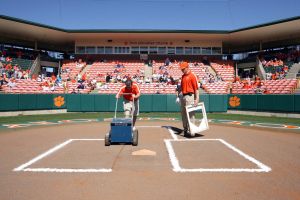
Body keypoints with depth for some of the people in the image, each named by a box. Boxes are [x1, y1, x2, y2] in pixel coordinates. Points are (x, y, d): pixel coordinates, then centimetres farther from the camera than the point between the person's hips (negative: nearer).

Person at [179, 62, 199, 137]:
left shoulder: (192, 75, -9)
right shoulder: (183, 76, 16)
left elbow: (196, 88, -13)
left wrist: (197, 99, -19)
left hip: (190, 96, -9)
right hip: (183, 96, 9)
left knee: (190, 114, -6)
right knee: (183, 113, 14)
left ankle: (191, 130, 0)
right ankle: (185, 129, 25)